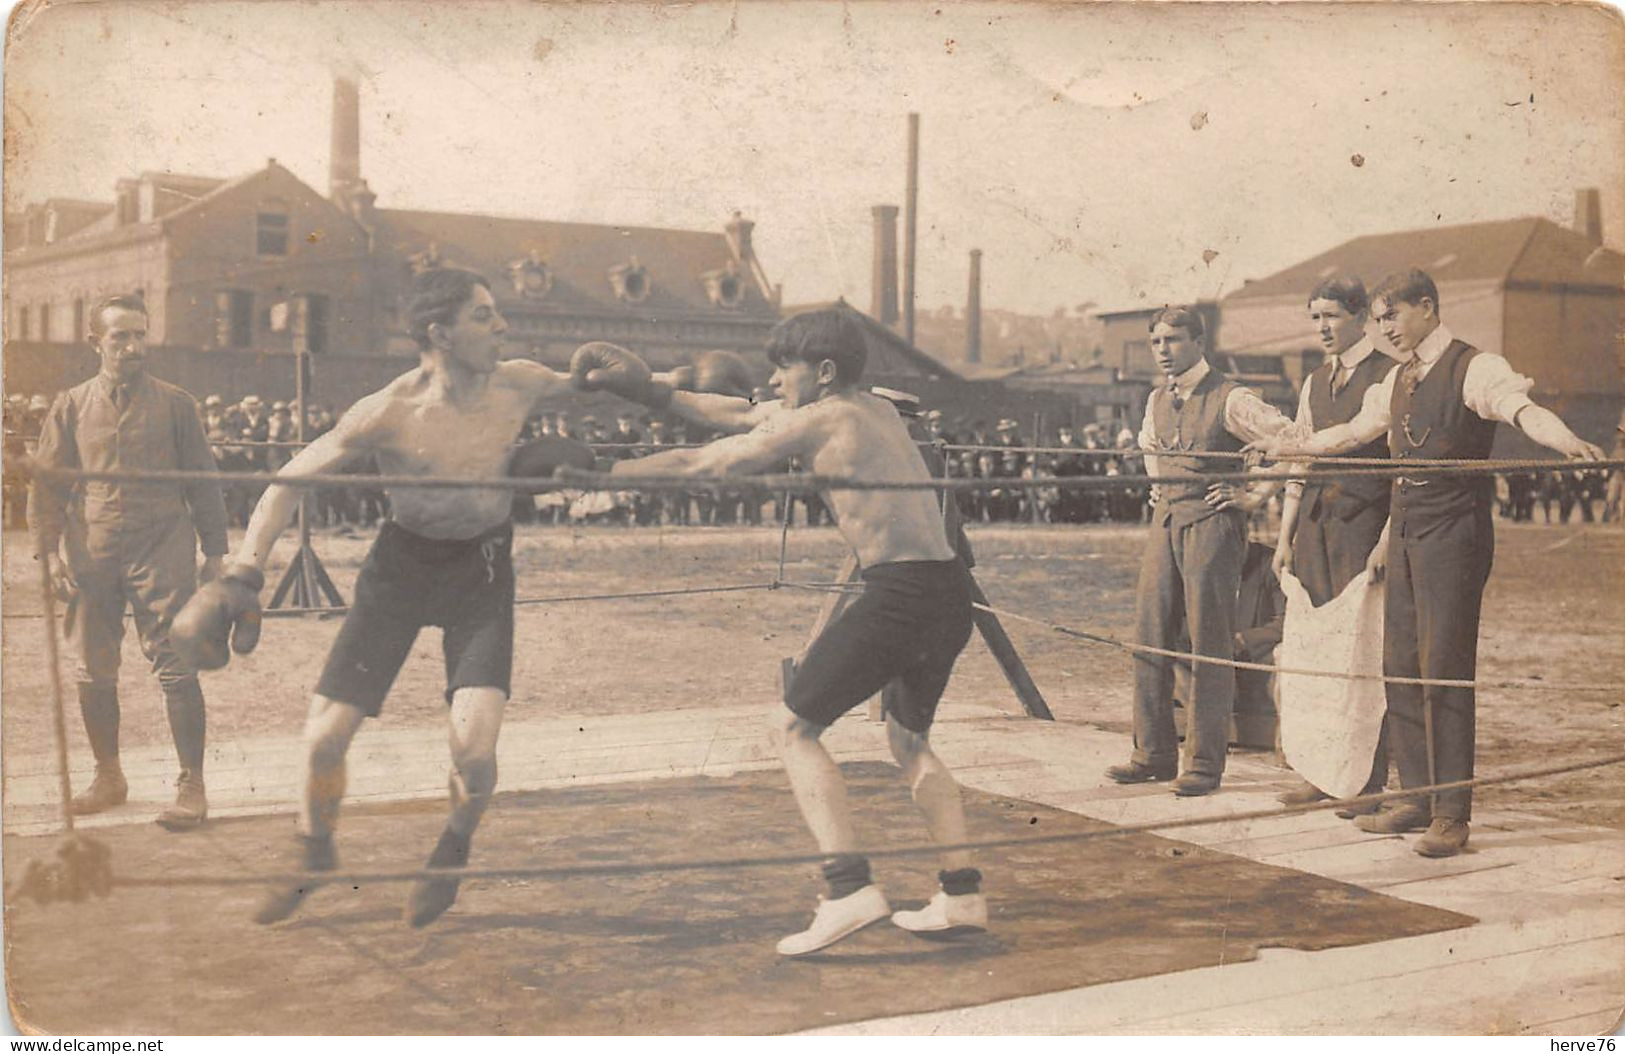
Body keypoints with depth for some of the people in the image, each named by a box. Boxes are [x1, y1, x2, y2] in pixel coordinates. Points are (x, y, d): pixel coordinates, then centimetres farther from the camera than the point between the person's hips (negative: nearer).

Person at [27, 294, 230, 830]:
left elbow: (202, 479, 8)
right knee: (95, 673, 9)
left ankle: (192, 786, -1)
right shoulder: (71, 406, 8)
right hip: (92, 555, 3)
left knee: (176, 668, -7)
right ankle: (108, 777, 25)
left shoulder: (175, 404, 5)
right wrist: (50, 548, 0)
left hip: (162, 550, -2)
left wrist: (214, 550, 5)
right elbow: (46, 481, 10)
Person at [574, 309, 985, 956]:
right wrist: (650, 392, 22)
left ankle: (850, 889, -9)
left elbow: (697, 465, 0)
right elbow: (739, 416, 24)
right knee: (909, 740, 25)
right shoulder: (878, 410, 20)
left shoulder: (815, 421, -4)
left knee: (796, 728, 3)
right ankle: (962, 895, 20)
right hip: (951, 593, 9)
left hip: (899, 592, -9)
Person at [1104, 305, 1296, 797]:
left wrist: (1255, 497, -13)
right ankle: (1153, 753, 14)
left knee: (1210, 646, -3)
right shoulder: (1157, 402, 13)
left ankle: (1204, 763, 2)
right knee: (1150, 639, 6)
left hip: (1212, 522, -7)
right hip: (1165, 522, 7)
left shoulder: (1230, 400, -10)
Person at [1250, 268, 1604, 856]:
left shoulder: (1473, 369, -8)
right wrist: (1292, 446, 37)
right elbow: (1354, 432, 31)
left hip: (1453, 532, -8)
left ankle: (1452, 813, -2)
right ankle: (1417, 797, 19)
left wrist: (1567, 441, -46)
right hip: (1404, 530, 8)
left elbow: (1519, 406, -27)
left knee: (1444, 668, -8)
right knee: (1401, 664, 9)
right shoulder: (1397, 382, 16)